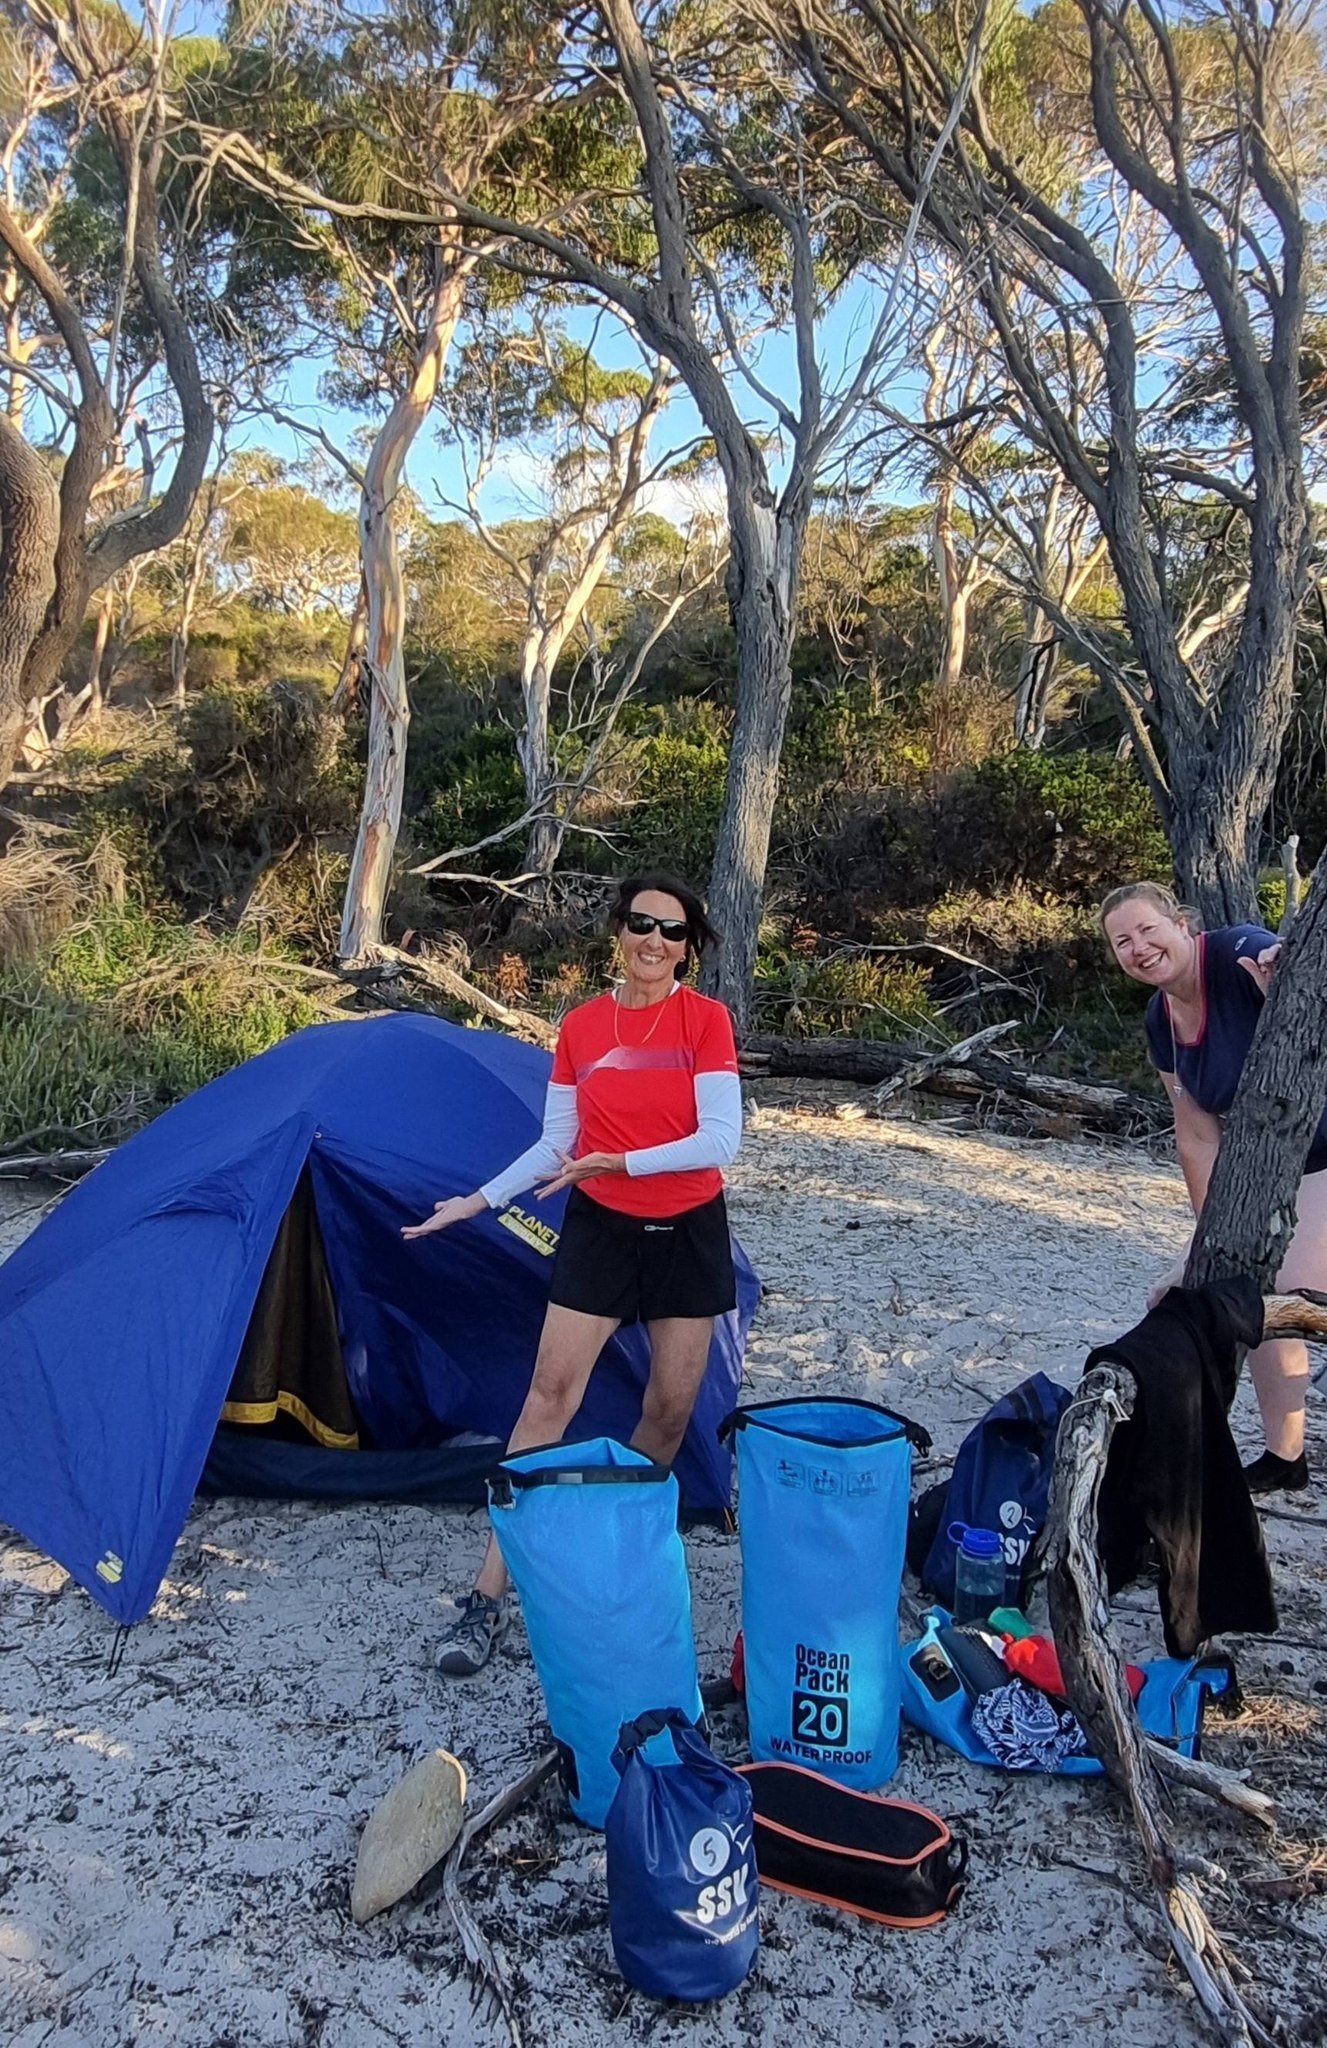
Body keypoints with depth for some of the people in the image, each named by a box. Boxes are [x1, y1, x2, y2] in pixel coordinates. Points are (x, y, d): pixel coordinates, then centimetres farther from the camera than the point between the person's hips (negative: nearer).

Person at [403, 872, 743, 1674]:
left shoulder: (706, 1019, -8)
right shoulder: (581, 1027, -1)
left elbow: (720, 1141, -16)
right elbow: (555, 1145, 4)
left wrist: (617, 1163, -22)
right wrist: (482, 1199, -4)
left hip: (689, 1233, -1)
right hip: (600, 1231, 1)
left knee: (672, 1406, 7)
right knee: (550, 1391, -4)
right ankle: (490, 1595, 0)